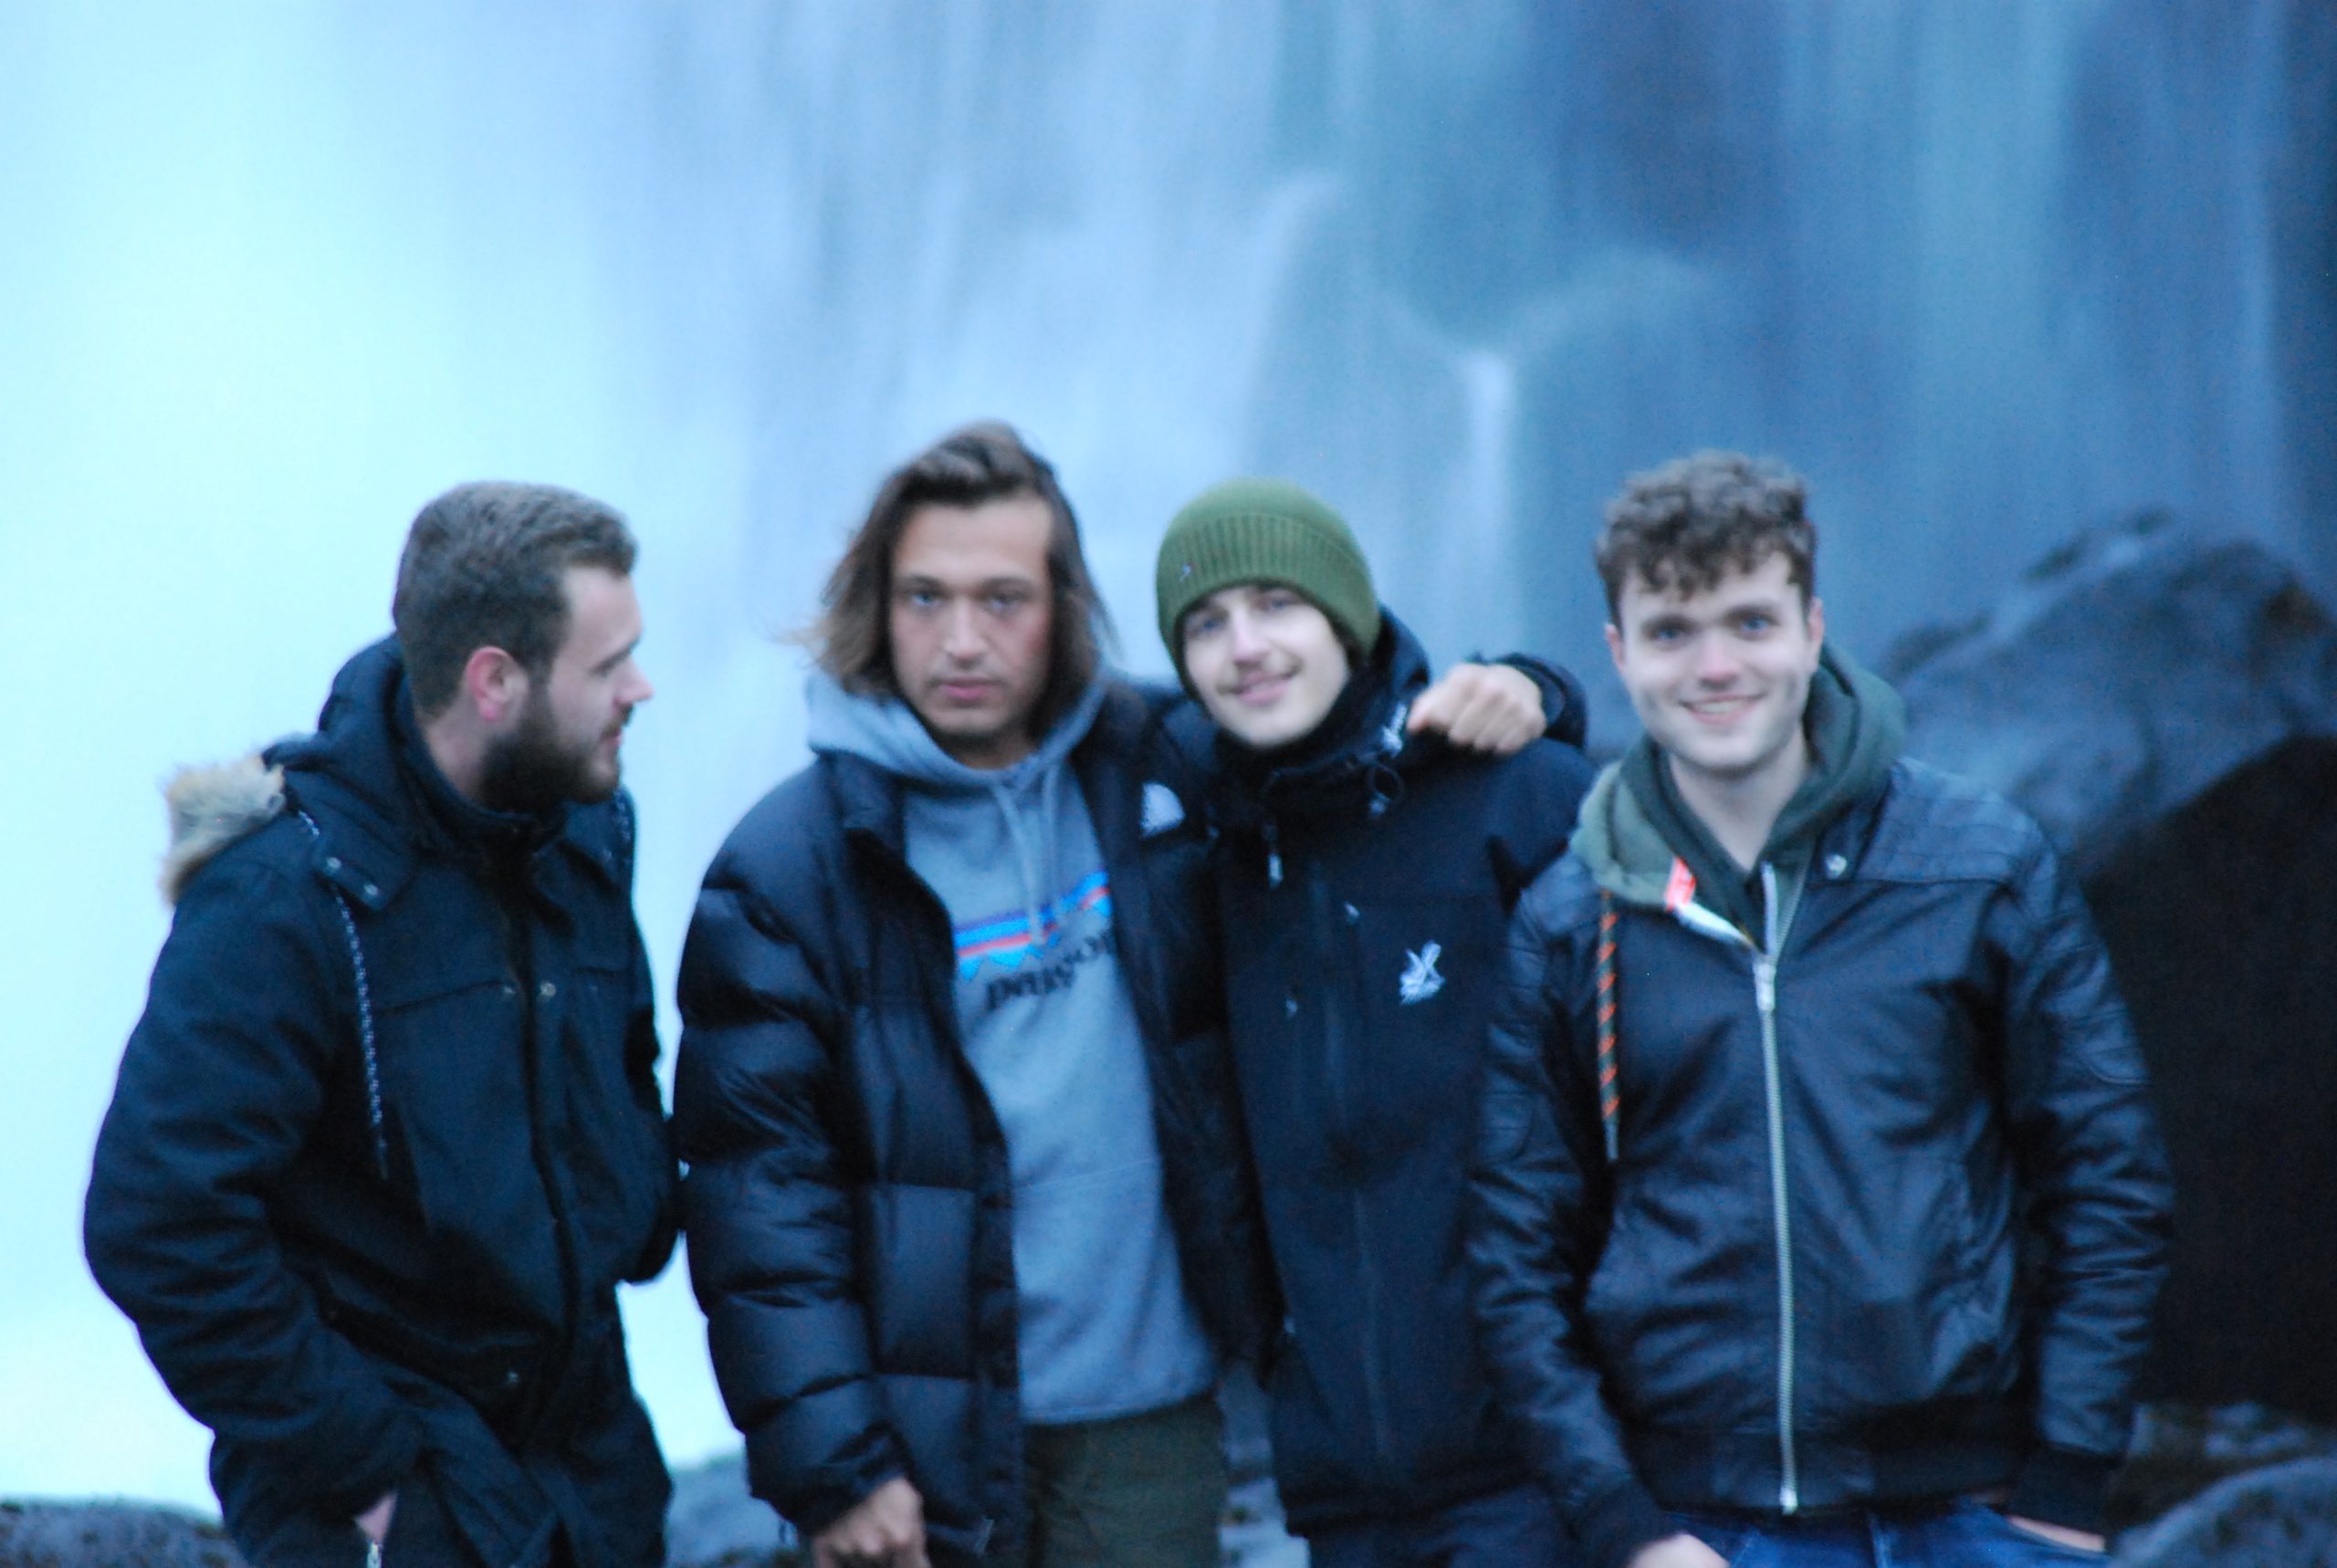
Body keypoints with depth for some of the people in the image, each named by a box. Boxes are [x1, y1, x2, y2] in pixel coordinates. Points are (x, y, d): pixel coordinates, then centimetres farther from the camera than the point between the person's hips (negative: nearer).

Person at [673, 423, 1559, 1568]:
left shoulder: (1162, 772, 4)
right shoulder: (785, 871, -5)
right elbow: (758, 1193, -8)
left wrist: (1485, 704, -3)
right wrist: (828, 1464, -14)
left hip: (1149, 1431, 2)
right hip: (924, 1450, -2)